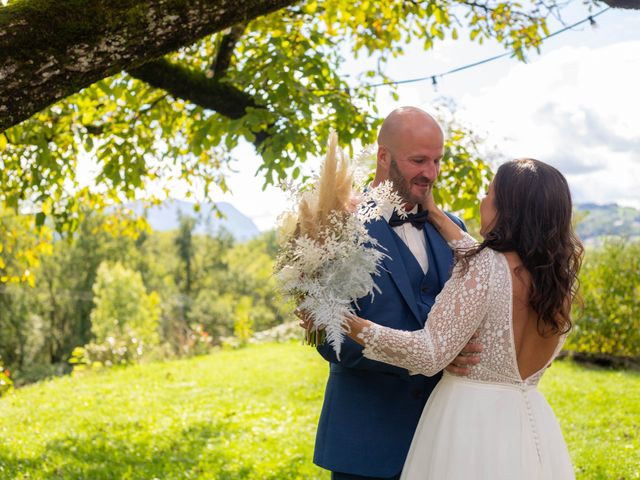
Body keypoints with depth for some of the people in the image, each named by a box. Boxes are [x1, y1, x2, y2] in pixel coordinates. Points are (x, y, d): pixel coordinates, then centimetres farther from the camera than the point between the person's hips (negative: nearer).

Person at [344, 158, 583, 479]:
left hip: (471, 419, -6)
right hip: (532, 420, 6)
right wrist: (435, 215, 22)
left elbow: (430, 355, -21)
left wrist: (350, 326, -20)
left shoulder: (484, 266, -18)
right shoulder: (560, 275, 2)